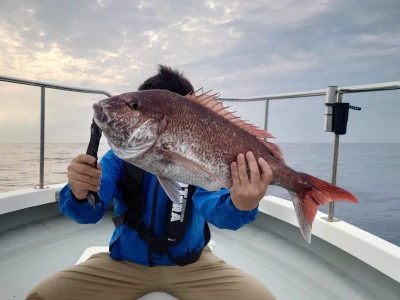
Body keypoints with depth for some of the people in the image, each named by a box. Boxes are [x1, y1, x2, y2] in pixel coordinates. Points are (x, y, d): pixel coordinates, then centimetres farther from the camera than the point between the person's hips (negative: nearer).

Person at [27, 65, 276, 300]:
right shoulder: (120, 156, -7)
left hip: (190, 263, 0)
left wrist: (240, 206, -52)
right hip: (124, 262, 2)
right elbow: (92, 211, -19)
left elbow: (211, 205, -30)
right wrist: (80, 194, -42)